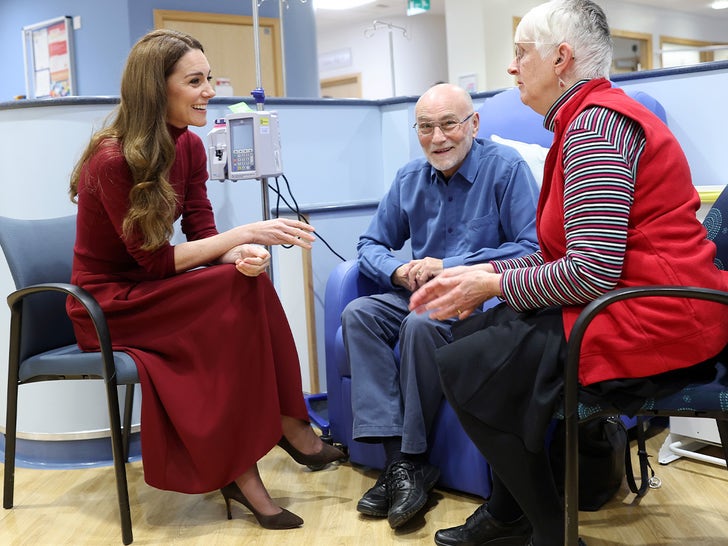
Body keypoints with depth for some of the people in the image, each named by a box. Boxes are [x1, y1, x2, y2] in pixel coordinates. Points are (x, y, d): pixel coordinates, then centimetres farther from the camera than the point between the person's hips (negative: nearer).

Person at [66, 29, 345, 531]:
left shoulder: (189, 147, 1)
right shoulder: (113, 160, -21)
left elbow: (202, 234, -3)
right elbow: (153, 261, -22)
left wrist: (242, 253, -27)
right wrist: (247, 234, -26)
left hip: (150, 291, 7)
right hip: (109, 303, -7)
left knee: (249, 277, -23)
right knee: (240, 289, -27)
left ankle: (241, 469, -19)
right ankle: (288, 427, -16)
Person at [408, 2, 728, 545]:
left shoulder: (596, 124, -17)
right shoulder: (587, 117, 16)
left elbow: (590, 272, -25)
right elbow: (567, 253, 13)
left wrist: (494, 285, -11)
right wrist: (481, 273, 4)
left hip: (650, 324, -11)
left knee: (468, 368, -10)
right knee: (475, 332, 12)